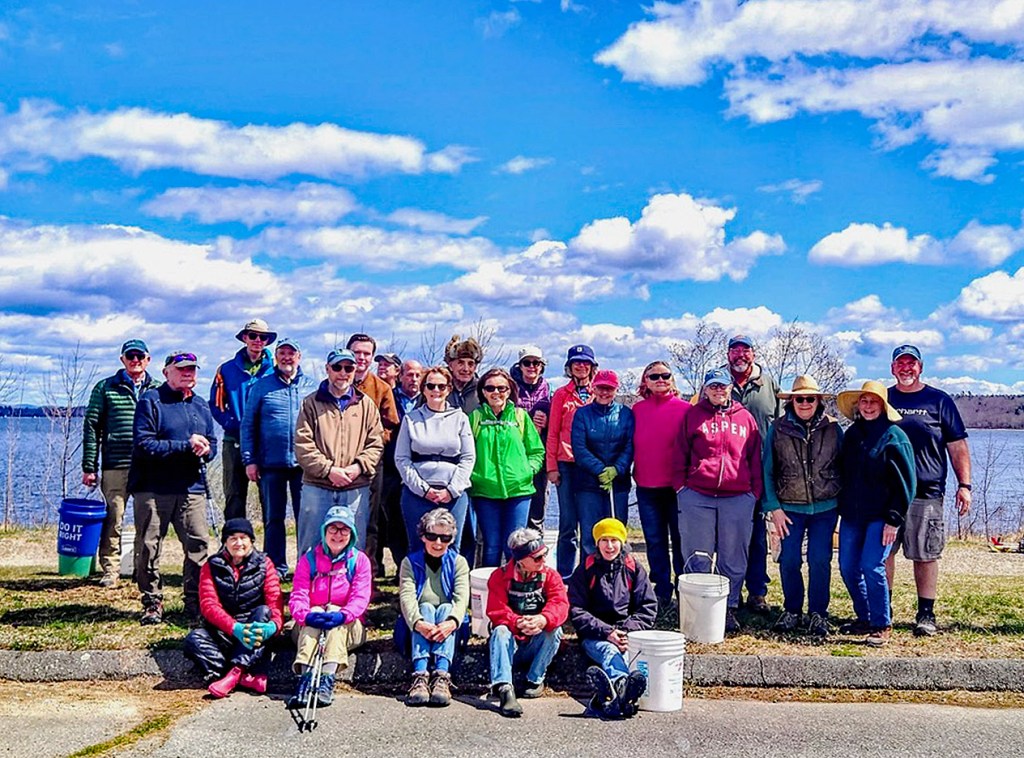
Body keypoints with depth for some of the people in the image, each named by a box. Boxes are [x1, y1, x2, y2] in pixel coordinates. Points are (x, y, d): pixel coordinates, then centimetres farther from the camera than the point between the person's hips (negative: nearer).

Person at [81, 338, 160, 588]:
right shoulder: (105, 388, 8)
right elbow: (91, 427, 5)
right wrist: (89, 466, -1)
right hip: (115, 466, -1)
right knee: (113, 518, -1)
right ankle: (110, 570, 9)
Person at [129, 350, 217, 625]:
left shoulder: (201, 405, 16)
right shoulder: (151, 401, -3)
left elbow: (212, 443, 20)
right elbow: (144, 444, -13)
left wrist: (205, 450, -5)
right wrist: (186, 446, -15)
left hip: (192, 489, 4)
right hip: (153, 487, -4)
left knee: (198, 545, -2)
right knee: (149, 548, 1)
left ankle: (195, 603, 7)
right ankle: (152, 603, 13)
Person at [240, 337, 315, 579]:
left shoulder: (312, 387, 8)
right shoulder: (261, 386, 6)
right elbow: (248, 424, 6)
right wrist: (249, 460, -1)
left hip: (304, 464, 0)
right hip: (271, 464, 0)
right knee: (273, 519, 7)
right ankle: (276, 566, 16)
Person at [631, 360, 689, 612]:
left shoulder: (684, 409, -2)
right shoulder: (638, 410, 8)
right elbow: (632, 445, 13)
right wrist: (636, 474, 6)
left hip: (677, 486, -3)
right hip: (647, 487, 3)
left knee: (680, 541, 3)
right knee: (655, 541, 9)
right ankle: (662, 593, 19)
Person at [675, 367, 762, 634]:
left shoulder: (745, 417, 12)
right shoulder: (692, 415, 9)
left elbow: (754, 458, 13)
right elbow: (681, 454, 10)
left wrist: (755, 492, 8)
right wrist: (681, 486, 3)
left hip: (738, 498, 1)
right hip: (697, 496, -1)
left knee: (734, 559, 5)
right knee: (697, 558, 3)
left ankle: (729, 608, 16)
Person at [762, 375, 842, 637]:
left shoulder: (832, 428, 1)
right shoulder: (778, 429, 0)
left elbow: (843, 466, 7)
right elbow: (767, 470, 2)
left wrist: (843, 504, 3)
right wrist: (773, 507, -3)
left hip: (825, 507, 0)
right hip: (789, 507, 0)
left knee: (820, 560, -1)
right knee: (789, 561, 2)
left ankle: (818, 613, 13)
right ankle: (791, 610, 19)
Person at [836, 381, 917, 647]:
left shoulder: (894, 436, -6)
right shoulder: (852, 434, 11)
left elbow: (905, 482, -7)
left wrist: (894, 519, -12)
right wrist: (842, 508, 13)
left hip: (880, 517, -6)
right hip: (851, 515, 6)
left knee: (872, 567, -12)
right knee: (847, 568, 5)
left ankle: (882, 625, 2)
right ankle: (864, 619, 22)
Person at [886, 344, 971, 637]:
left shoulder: (939, 400, 6)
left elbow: (957, 446, 5)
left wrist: (964, 485, -2)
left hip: (927, 493, -2)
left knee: (925, 555, 2)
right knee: (883, 552, 5)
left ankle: (926, 615, 11)